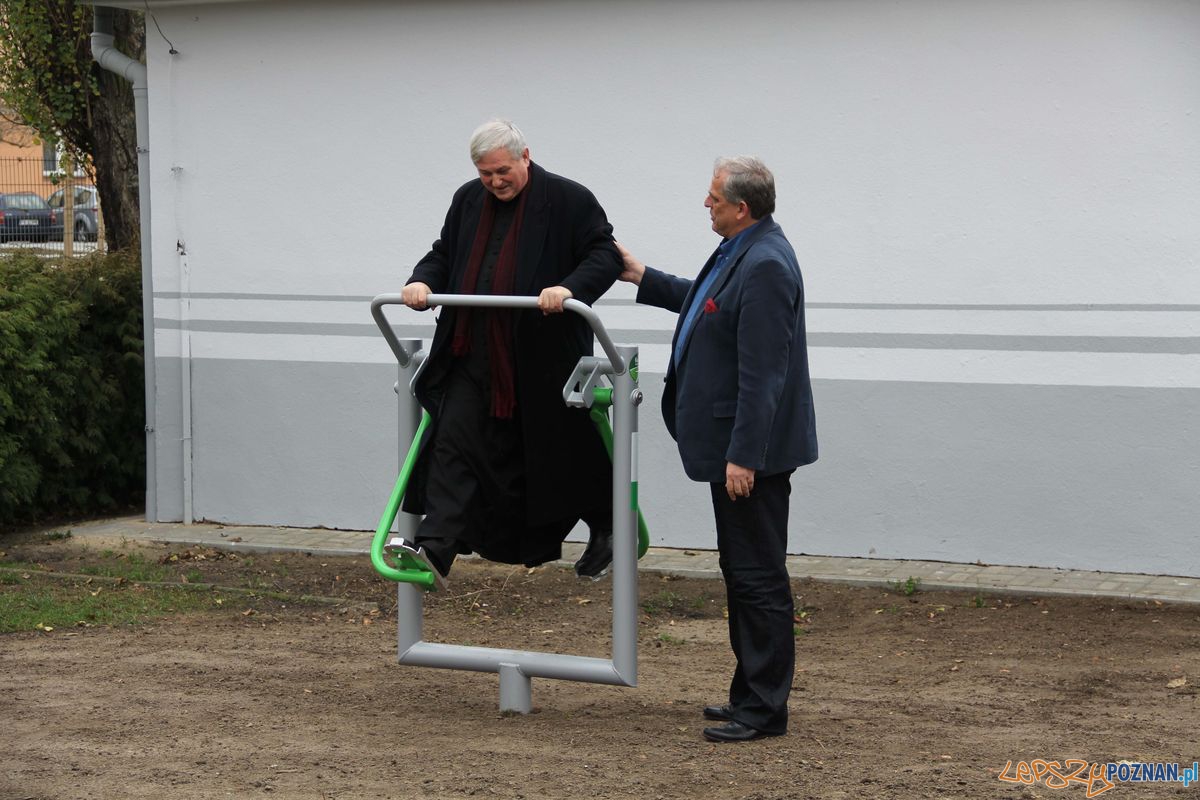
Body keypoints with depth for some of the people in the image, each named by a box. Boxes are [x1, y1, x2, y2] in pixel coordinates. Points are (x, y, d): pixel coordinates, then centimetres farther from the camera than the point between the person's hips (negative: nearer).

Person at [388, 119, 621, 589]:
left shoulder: (569, 201, -7)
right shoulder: (468, 201, 11)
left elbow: (605, 255, -8)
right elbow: (443, 254, 20)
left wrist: (570, 288, -27)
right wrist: (423, 282, -2)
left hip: (544, 357, -4)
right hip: (474, 356, 5)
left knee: (565, 453, 8)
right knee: (453, 444, -9)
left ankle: (603, 531, 31)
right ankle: (433, 549, -16)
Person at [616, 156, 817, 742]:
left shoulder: (764, 266, -22)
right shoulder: (742, 252, 10)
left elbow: (762, 374, -25)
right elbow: (705, 303, 30)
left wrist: (743, 457, -25)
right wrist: (642, 277, 31)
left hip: (751, 450, -11)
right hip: (734, 442, 11)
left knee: (758, 575, -4)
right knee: (742, 570, 16)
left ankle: (764, 709, 2)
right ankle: (752, 693, 25)